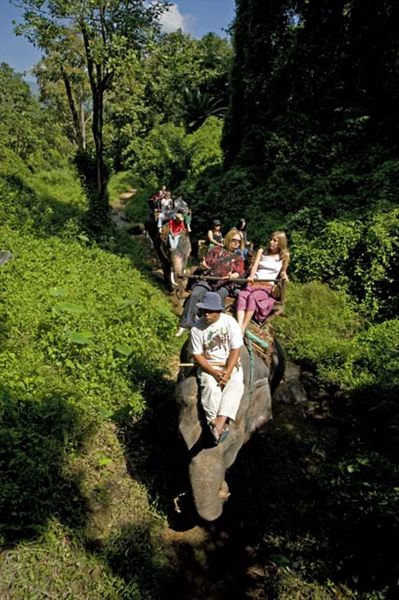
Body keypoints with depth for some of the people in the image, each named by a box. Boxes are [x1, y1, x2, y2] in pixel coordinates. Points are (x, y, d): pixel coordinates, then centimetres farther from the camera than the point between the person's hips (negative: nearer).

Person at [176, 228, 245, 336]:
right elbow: (205, 263, 17)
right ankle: (185, 324, -22)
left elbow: (239, 273, 1)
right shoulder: (217, 249, 16)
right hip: (208, 280, 1)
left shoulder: (239, 257, 14)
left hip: (224, 285, -1)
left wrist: (232, 276, -21)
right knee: (194, 295, -24)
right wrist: (205, 265, -7)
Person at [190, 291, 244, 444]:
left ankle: (219, 424, -38)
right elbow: (197, 355, -7)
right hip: (208, 366, 0)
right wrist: (214, 372, -19)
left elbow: (235, 350, -10)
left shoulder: (230, 322, -10)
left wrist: (227, 373, -20)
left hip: (230, 364, 1)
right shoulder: (197, 328, -10)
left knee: (236, 384, -28)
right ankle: (217, 425, -34)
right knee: (210, 386, -30)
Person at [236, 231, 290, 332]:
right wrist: (251, 276, -18)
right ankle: (238, 328, -48)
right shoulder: (261, 251, 16)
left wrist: (284, 276, -1)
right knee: (242, 296, -33)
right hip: (254, 282, 2)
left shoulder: (284, 256, 12)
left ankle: (243, 330, -42)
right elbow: (255, 266, 3)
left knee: (253, 297, -35)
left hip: (267, 286, -2)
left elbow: (282, 272, 23)